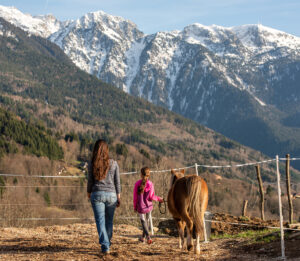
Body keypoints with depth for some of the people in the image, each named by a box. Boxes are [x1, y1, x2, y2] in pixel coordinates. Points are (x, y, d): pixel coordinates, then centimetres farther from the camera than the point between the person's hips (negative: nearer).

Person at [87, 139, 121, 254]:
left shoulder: (92, 165, -4)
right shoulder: (114, 163, -1)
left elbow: (90, 181, 2)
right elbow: (117, 181, 1)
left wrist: (88, 193, 19)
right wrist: (118, 197, 7)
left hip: (97, 194, -2)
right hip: (111, 194, 2)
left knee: (100, 221, 0)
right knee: (109, 220, 16)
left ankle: (105, 246, -9)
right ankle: (107, 243, 29)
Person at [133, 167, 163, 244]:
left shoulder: (137, 184, -9)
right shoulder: (150, 184, -9)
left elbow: (135, 197, -5)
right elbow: (151, 196, -12)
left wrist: (135, 207, 7)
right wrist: (159, 199, 7)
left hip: (141, 206, -2)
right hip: (149, 206, 2)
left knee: (143, 221, 4)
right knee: (146, 220, 19)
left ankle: (148, 237, -16)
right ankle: (143, 237, 32)